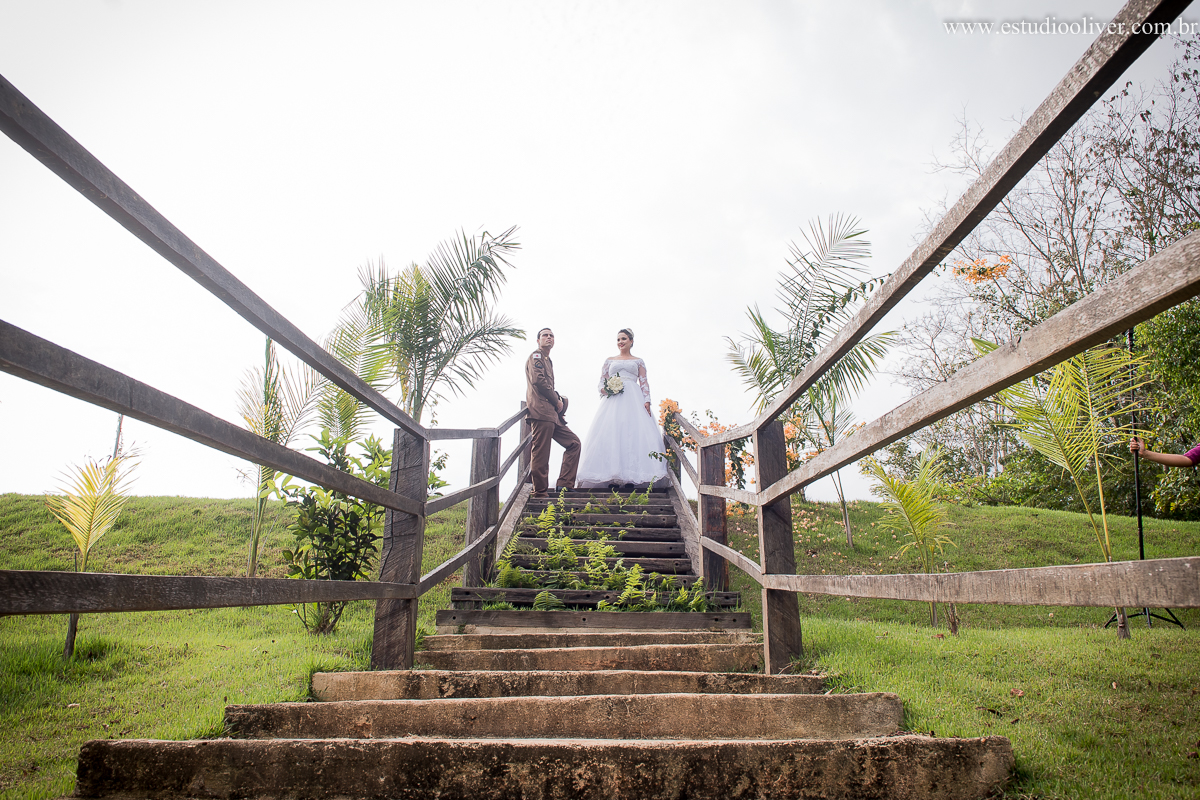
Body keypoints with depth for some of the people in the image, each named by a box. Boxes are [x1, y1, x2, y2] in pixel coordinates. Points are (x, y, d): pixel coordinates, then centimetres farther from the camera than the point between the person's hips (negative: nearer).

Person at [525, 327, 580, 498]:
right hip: (541, 412, -10)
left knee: (573, 443, 8)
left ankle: (564, 484, 6)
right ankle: (539, 493, -6)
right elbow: (538, 380, -16)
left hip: (552, 414, 10)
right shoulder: (536, 356, 0)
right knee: (541, 454, -9)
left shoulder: (548, 361, 30)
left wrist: (559, 401, 10)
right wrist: (557, 400, -9)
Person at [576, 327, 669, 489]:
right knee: (611, 434, -12)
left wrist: (647, 401, -6)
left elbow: (644, 383, 9)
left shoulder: (638, 361, 17)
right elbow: (602, 380, 15)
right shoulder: (609, 360, 20)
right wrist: (603, 389, -8)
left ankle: (631, 478, -16)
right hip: (612, 400, 1)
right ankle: (612, 478, -14)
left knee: (634, 433, -14)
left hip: (633, 399, -1)